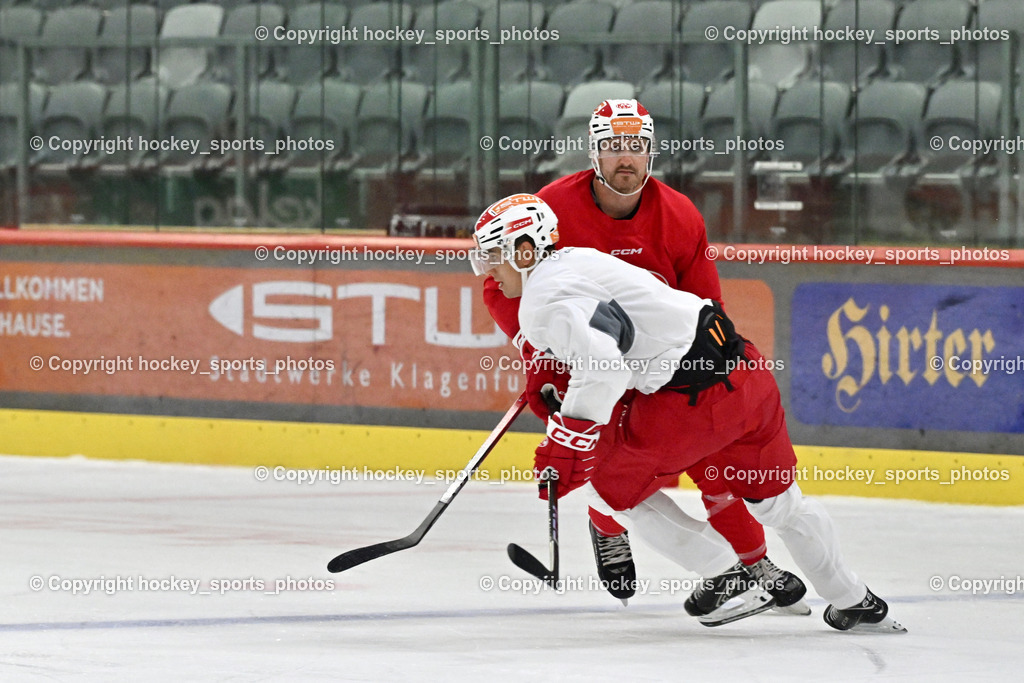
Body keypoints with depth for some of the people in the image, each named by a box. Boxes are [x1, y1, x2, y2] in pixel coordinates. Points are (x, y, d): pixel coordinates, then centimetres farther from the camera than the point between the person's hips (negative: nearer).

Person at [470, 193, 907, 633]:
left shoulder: (544, 301, -11)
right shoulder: (576, 259, 19)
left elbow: (600, 369, -27)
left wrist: (565, 447, -24)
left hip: (693, 393, -9)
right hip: (743, 366, 9)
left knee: (612, 482, 11)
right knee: (776, 499, 24)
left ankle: (727, 578, 12)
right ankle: (856, 604, 34)